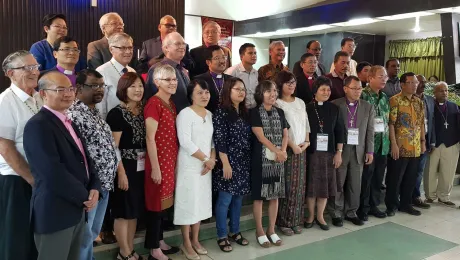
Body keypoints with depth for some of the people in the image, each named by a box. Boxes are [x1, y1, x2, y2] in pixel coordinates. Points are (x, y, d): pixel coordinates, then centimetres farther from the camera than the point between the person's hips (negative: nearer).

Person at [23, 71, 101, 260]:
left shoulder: (69, 123, 14)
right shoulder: (37, 125, -16)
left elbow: (85, 159, 14)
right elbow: (53, 173, -24)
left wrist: (94, 188, -4)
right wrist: (85, 197, -13)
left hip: (78, 209, 8)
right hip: (55, 212, -8)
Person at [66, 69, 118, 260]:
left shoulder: (95, 112, 11)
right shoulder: (74, 114, -18)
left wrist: (107, 179, 16)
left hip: (104, 182, 9)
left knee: (93, 231, 22)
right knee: (84, 233, 8)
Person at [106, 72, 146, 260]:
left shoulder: (143, 111, 8)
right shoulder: (117, 113, -11)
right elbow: (113, 147, -13)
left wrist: (148, 164, 7)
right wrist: (121, 172, -16)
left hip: (140, 167, 7)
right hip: (125, 167, -7)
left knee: (135, 210, 14)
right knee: (123, 211, 4)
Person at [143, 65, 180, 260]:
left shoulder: (171, 103, 10)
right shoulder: (153, 104, -16)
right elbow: (150, 138, -18)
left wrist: (173, 160, 15)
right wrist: (155, 167, -18)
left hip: (171, 158, 8)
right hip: (159, 160, -8)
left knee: (163, 201, 17)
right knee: (156, 202, 3)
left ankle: (159, 241, 31)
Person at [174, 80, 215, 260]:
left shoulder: (210, 115, 10)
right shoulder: (185, 114, -11)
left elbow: (213, 140, 11)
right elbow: (185, 142, -19)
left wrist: (212, 159, -6)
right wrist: (205, 159, -15)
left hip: (206, 166, 7)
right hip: (189, 166, -7)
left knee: (201, 202, 13)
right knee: (188, 202, 1)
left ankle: (195, 240, 27)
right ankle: (186, 244, 16)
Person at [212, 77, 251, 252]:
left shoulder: (245, 113, 11)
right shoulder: (221, 112, -10)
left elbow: (248, 138, 13)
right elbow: (219, 141, -15)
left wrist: (248, 161, 10)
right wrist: (225, 163, -18)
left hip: (243, 162, 7)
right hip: (228, 162, -7)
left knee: (238, 199, 14)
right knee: (225, 200, 0)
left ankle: (234, 232, 28)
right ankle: (222, 236, 14)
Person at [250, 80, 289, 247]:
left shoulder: (279, 112, 11)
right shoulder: (255, 112, -5)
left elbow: (285, 134, 8)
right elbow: (260, 136, -12)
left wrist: (283, 151, -10)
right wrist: (277, 151, -15)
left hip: (278, 159, 5)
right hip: (261, 158, -5)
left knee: (275, 195, 9)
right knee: (259, 196, 1)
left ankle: (271, 230, 21)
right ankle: (259, 231, 15)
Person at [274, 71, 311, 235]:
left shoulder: (300, 102, 13)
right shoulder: (277, 103, -7)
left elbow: (306, 124, 15)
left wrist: (307, 141, 0)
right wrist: (292, 145, -13)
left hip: (301, 149, 6)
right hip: (286, 149, -6)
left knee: (299, 186, 8)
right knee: (286, 186, -3)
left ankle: (296, 220, 19)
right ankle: (283, 221, 8)